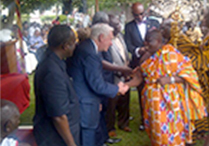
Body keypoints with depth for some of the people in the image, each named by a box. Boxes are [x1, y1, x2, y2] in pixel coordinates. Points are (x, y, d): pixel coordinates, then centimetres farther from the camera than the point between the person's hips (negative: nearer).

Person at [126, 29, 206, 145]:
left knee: (171, 127, -2)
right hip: (153, 100, 5)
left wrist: (169, 79, -21)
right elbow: (139, 78, 6)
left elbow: (187, 72, -10)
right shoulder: (148, 58, 9)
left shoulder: (171, 53, -8)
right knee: (157, 128, 8)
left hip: (169, 98, -5)